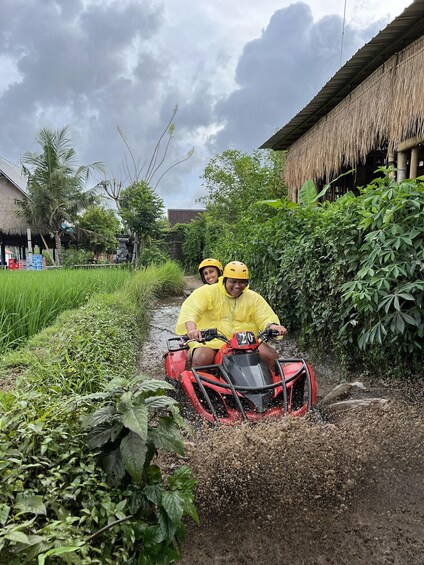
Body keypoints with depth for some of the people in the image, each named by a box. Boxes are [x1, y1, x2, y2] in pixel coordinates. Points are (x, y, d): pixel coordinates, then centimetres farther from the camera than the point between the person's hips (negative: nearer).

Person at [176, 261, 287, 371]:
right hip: (211, 341, -3)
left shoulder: (254, 298, 12)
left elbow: (267, 317, 10)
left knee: (272, 356, -13)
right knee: (201, 359, -32)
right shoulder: (208, 292, -1)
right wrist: (191, 329, -34)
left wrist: (273, 326, -16)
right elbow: (189, 309, -13)